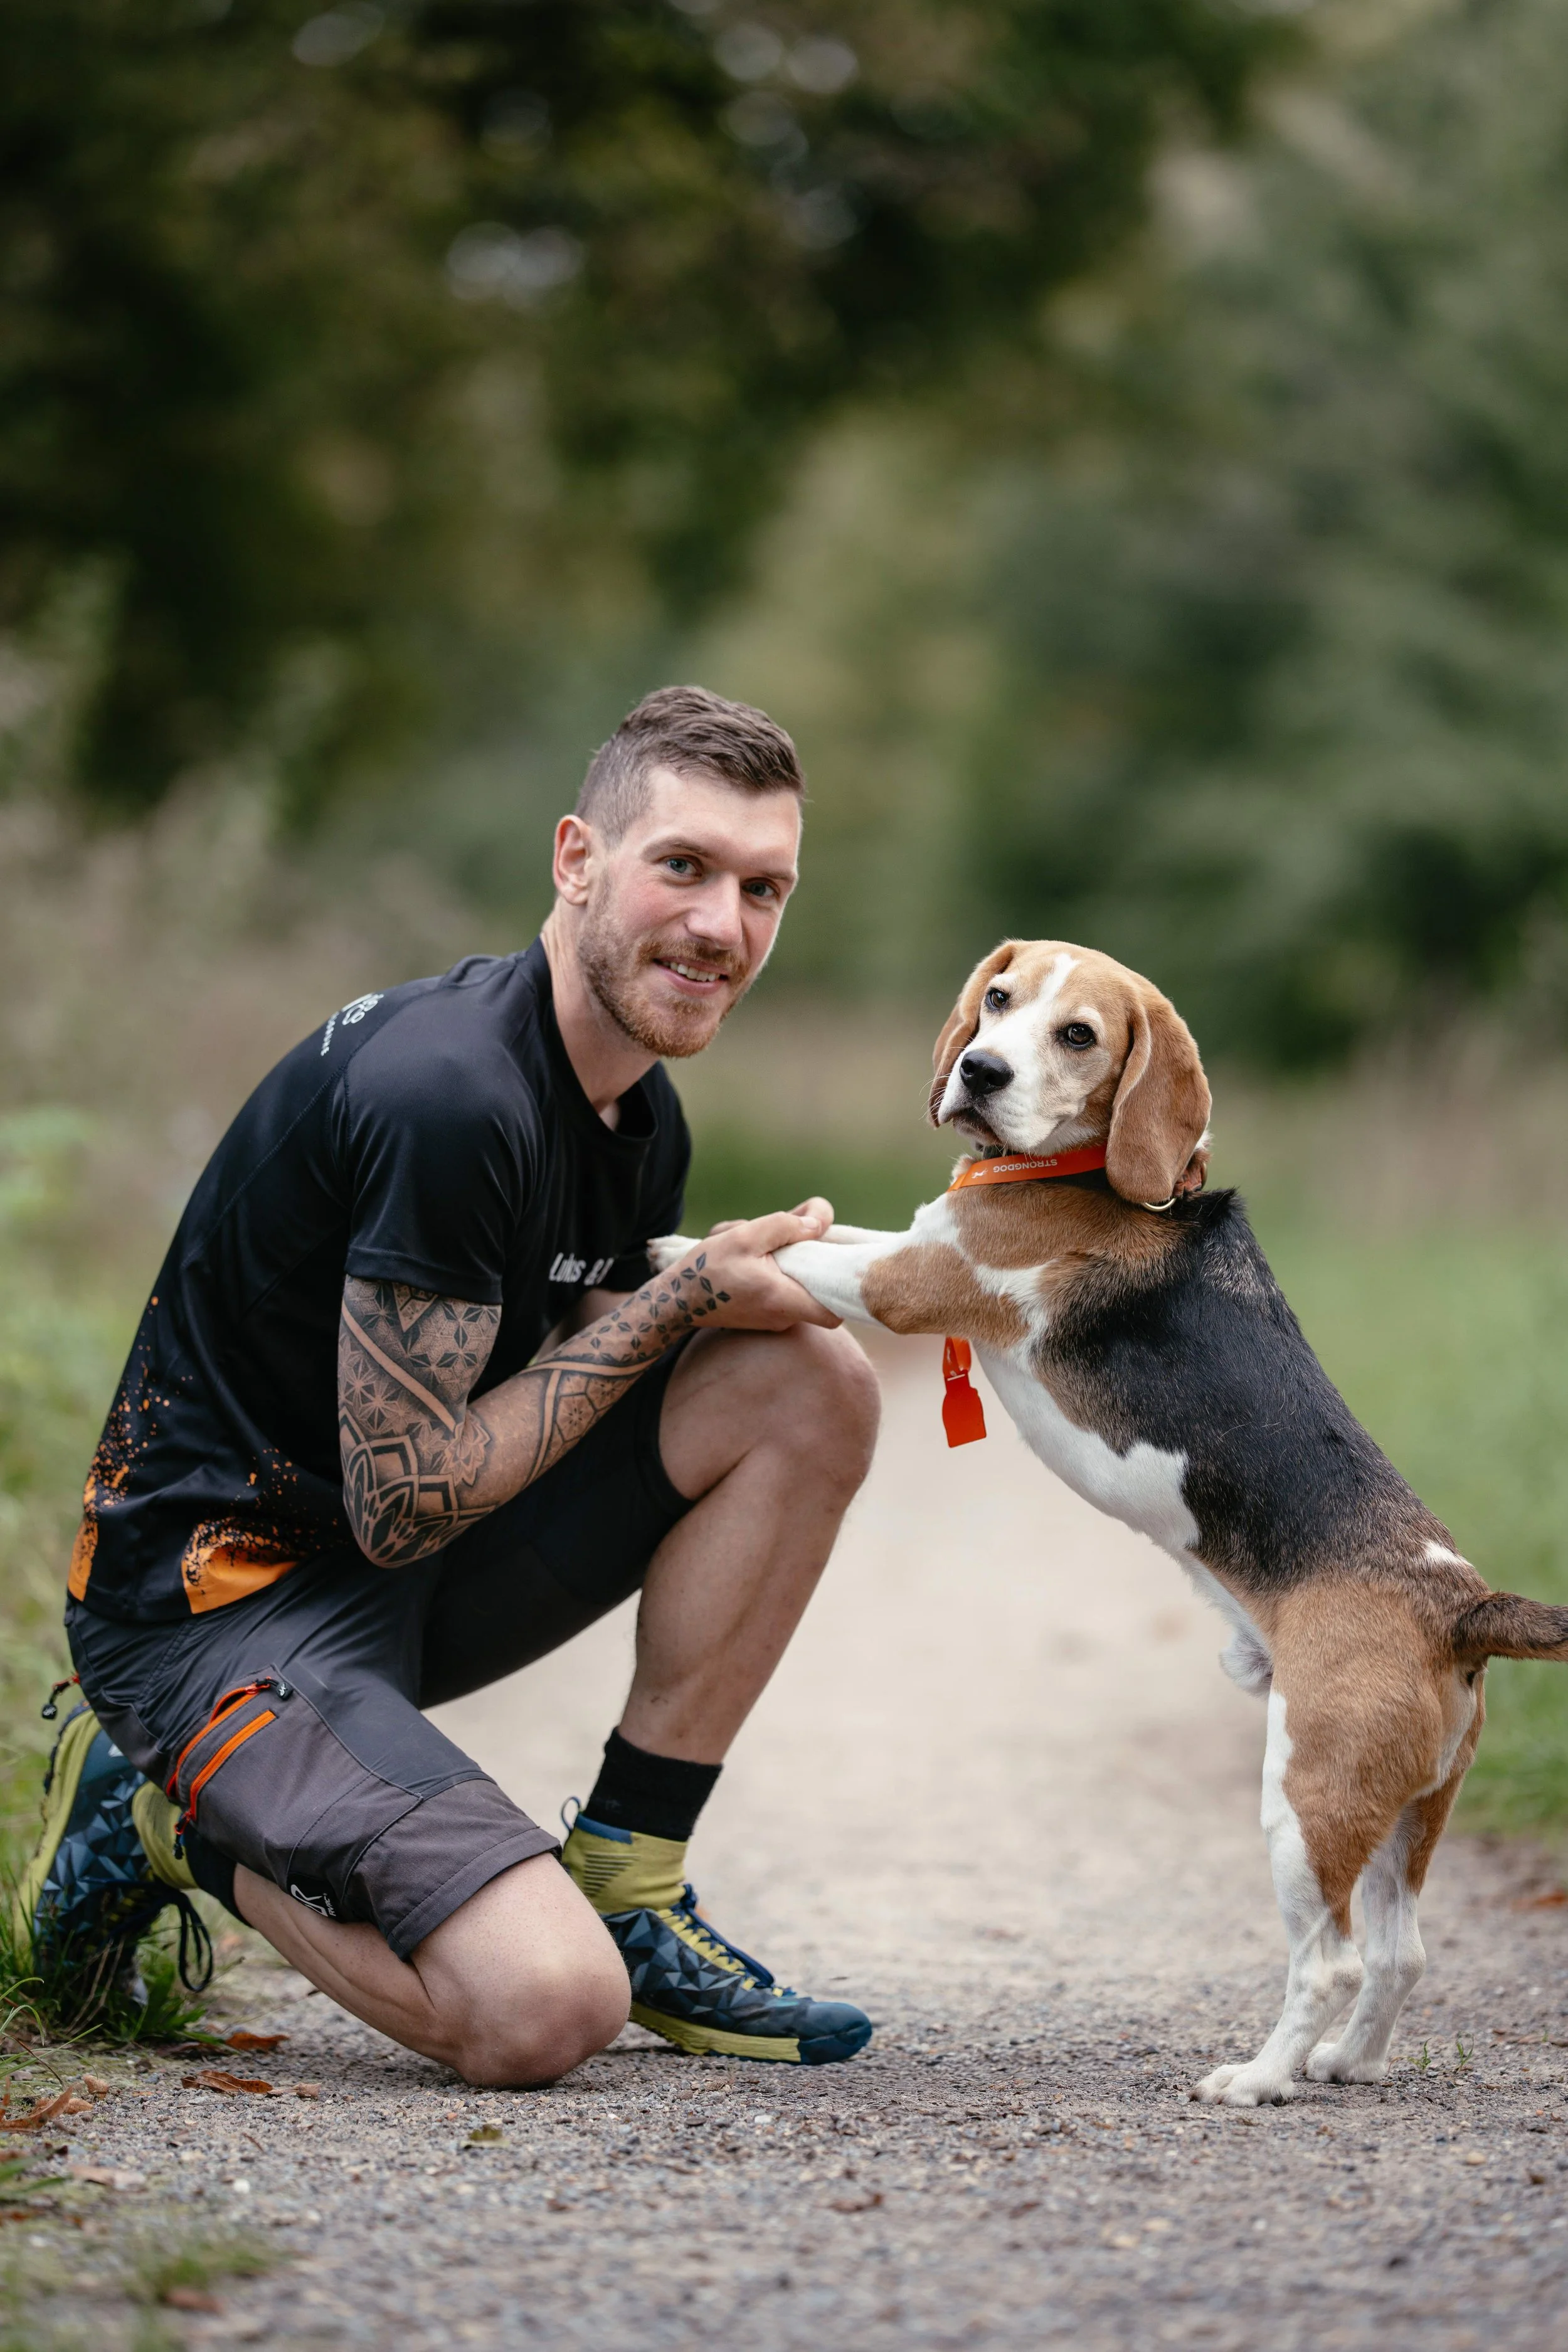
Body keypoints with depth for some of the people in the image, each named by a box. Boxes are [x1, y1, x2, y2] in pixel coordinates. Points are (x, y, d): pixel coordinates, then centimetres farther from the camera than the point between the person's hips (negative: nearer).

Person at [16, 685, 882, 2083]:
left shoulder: (640, 1122, 5)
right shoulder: (449, 1095, -25)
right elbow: (403, 1506, -22)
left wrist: (767, 1286, -5)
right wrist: (679, 1300, -15)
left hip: (402, 1565, 9)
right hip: (221, 1589, -9)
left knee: (814, 1385, -4)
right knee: (544, 2012, -25)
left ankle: (627, 1884, 2)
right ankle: (173, 1820, 2)